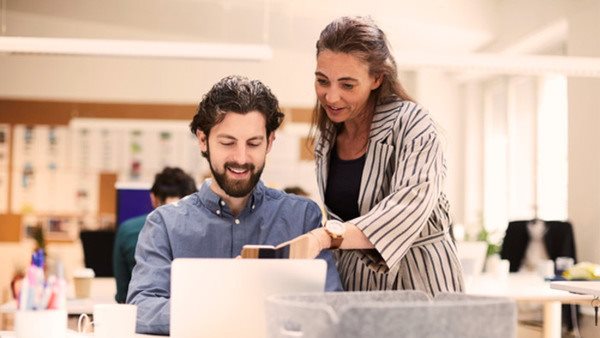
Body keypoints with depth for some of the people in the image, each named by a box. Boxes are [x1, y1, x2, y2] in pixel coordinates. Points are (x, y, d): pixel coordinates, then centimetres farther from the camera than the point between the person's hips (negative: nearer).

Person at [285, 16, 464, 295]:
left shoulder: (411, 124, -13)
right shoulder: (326, 135, 6)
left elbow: (410, 207, -28)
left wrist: (327, 236, -39)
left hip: (418, 281, -4)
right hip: (354, 282, 5)